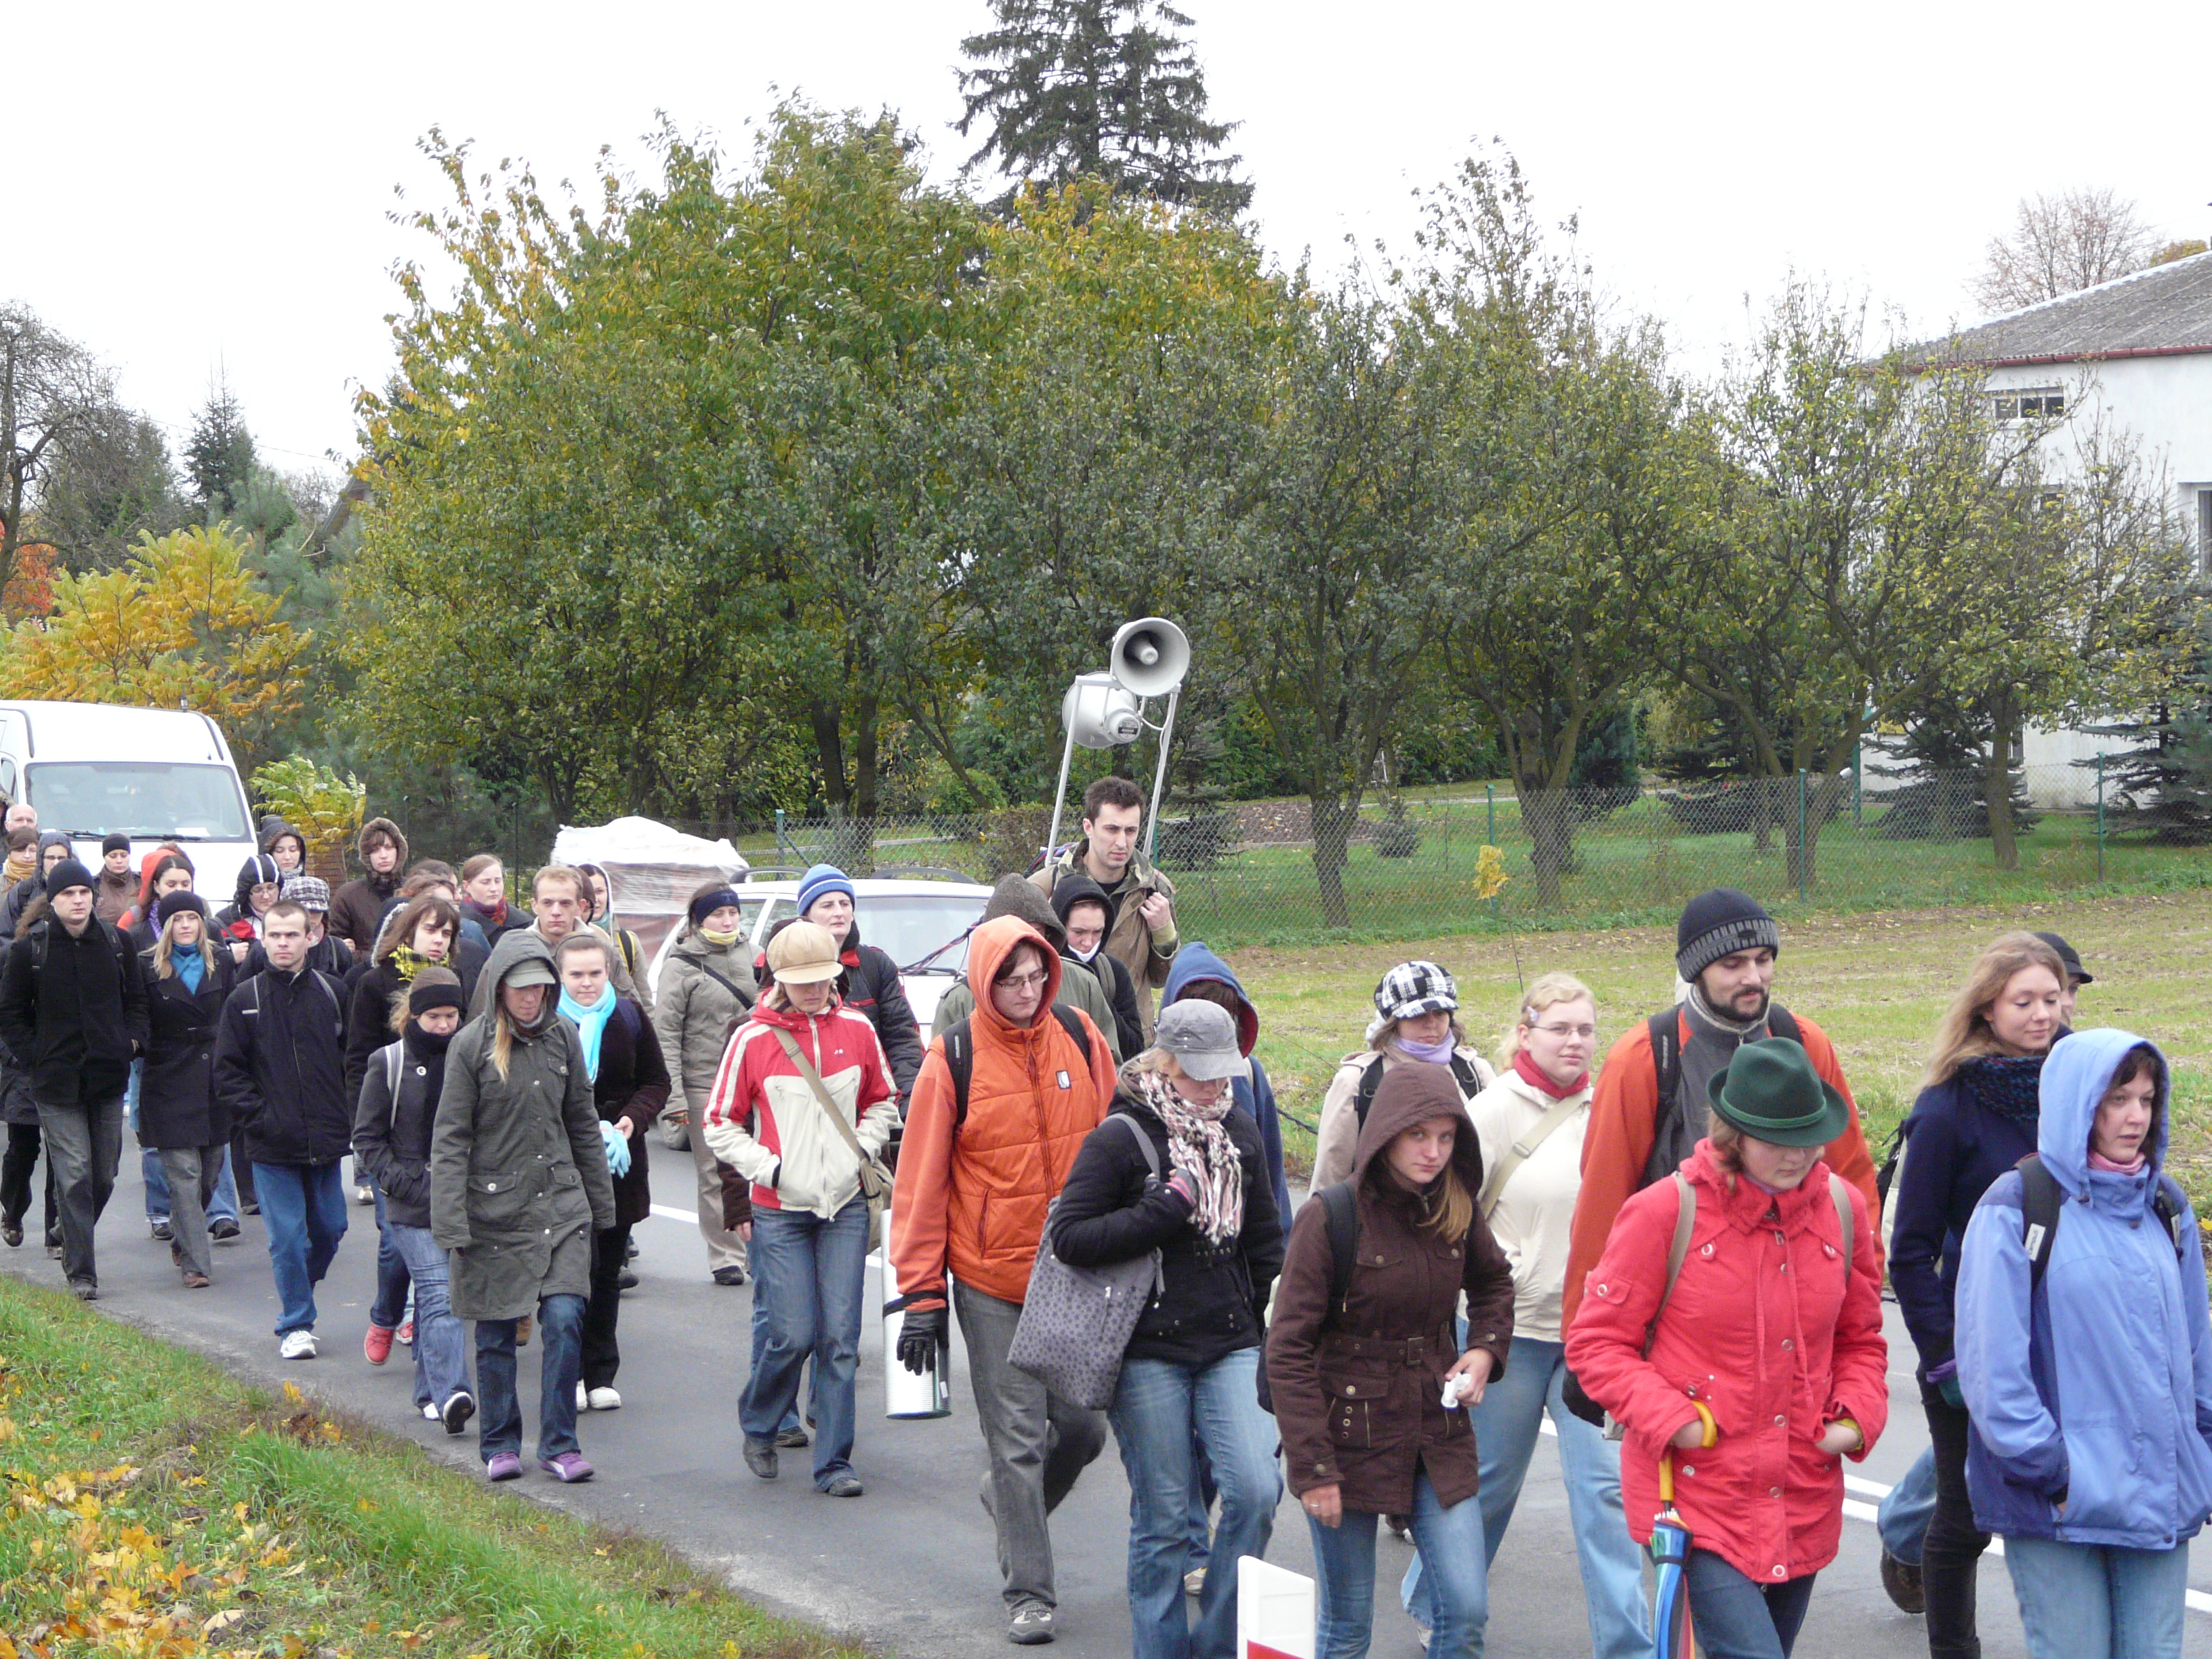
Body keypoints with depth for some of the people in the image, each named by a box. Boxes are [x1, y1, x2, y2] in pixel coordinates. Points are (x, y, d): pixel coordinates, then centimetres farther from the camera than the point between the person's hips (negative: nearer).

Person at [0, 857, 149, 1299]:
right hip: (57, 1080, -3)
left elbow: (136, 998, 17)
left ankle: (74, 1242, 33)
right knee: (73, 1176, -8)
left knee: (104, 1175, 10)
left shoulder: (117, 944, 4)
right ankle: (81, 1271, -4)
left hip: (108, 1076, 3)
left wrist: (133, 1040, 3)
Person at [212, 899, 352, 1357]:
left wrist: (347, 1119, 3)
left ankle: (297, 1298, 34)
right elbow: (227, 1072, 0)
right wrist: (259, 1117, -10)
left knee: (329, 1229, 10)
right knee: (288, 1238, -3)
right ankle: (296, 1324, 9)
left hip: (325, 1142, 3)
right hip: (272, 1147, -3)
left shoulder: (330, 994, 4)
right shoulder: (246, 999, -1)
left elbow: (351, 1060, 11)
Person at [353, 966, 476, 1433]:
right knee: (438, 1294, -14)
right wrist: (403, 1182, -8)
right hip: (413, 1204, -3)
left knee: (437, 1297, 10)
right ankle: (449, 1395, -23)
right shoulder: (389, 1063, 1)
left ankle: (430, 1390, 20)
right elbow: (367, 1137, 4)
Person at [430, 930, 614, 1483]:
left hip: (560, 1204, 2)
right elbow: (450, 1140, -6)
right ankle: (500, 1447, 20)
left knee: (565, 1318, -8)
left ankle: (560, 1445, 1)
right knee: (496, 1335, 6)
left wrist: (599, 1203, 17)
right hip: (494, 1211, -2)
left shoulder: (562, 1037, 5)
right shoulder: (471, 1045, -6)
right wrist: (451, 1224, -12)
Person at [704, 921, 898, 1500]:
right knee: (793, 1334, -6)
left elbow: (883, 1102, 19)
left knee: (841, 1336, -2)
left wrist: (861, 1148, 4)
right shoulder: (754, 1038, -4)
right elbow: (720, 1122, 3)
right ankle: (758, 1426, 23)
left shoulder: (856, 1030, 4)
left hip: (845, 1206, 2)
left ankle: (834, 1462, 7)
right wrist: (768, 1167, -7)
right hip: (780, 1211, -2)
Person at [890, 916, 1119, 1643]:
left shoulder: (1079, 1036, 2)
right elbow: (921, 1179, -4)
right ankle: (1028, 1592, 10)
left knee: (1084, 1425, 7)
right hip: (992, 1281, -3)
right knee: (1016, 1438, 0)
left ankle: (1015, 1502, 37)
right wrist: (921, 1295, -6)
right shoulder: (954, 1058, -7)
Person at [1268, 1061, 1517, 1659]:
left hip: (1439, 1437, 4)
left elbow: (1493, 1283, 24)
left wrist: (1486, 1350, 4)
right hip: (1351, 1438, -4)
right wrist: (1312, 1469, -16)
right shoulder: (1330, 1216, -14)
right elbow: (1288, 1351, -13)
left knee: (1467, 1611, -1)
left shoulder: (1456, 1211, 1)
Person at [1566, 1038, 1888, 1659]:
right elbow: (1596, 1342, -5)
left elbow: (1859, 1339, 18)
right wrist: (1672, 1420, -17)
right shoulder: (1666, 1211, -11)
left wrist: (1857, 1416, 0)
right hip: (1698, 1489, -5)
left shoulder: (1842, 1207, 3)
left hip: (1805, 1499, 5)